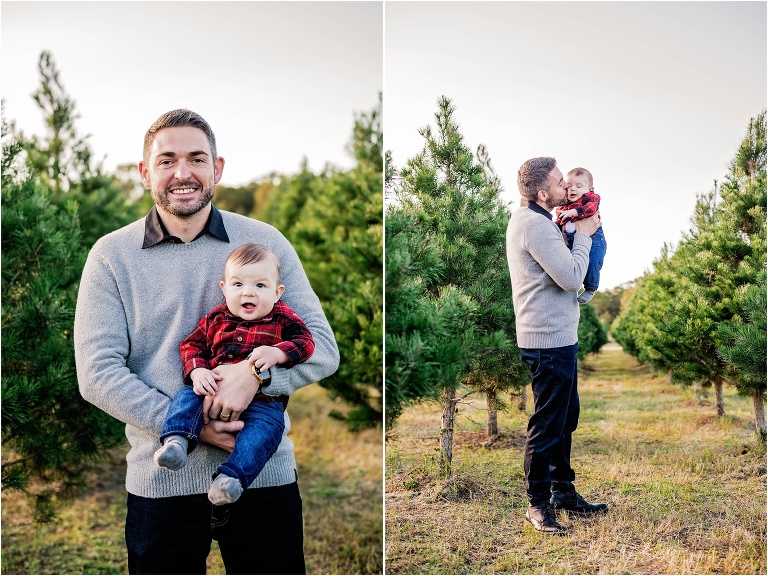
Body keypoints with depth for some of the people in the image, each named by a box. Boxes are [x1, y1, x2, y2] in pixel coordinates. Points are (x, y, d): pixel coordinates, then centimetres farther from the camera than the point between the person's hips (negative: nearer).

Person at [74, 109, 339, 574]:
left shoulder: (266, 243, 2)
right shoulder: (112, 255, 0)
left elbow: (323, 349, 0)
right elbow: (98, 374, -6)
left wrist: (255, 372, -20)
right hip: (161, 483, 0)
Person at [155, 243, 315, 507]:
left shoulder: (283, 319, 6)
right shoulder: (216, 318, 12)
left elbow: (305, 342, -1)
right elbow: (191, 345, 13)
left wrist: (276, 353, -21)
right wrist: (197, 371, -9)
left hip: (262, 397, -3)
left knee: (267, 423, -31)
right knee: (186, 396, -20)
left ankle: (232, 475, -42)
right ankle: (176, 442, -40)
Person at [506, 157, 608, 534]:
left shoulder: (531, 219, 14)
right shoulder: (535, 224, -20)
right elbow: (572, 277, -23)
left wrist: (568, 229, 5)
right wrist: (583, 234, -10)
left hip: (557, 337, 11)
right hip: (549, 340, -11)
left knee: (565, 418, 19)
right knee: (548, 425, -2)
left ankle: (563, 490, 31)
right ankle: (537, 503, 10)